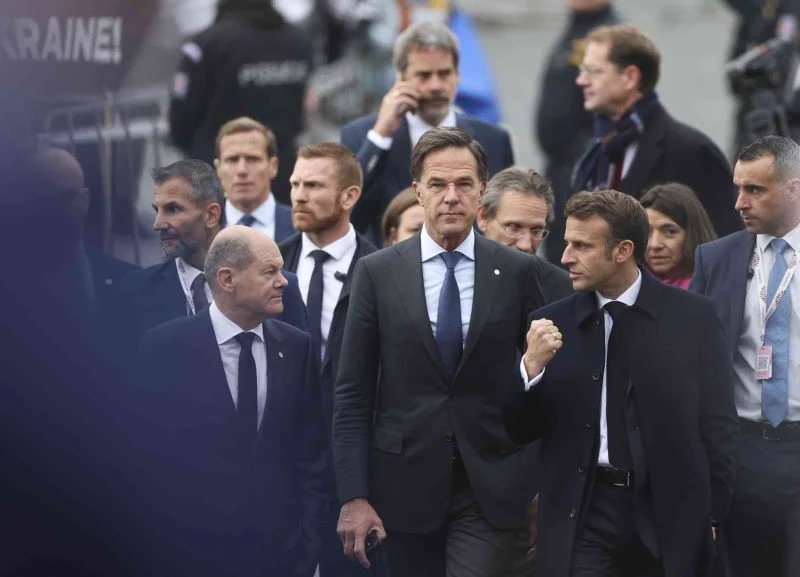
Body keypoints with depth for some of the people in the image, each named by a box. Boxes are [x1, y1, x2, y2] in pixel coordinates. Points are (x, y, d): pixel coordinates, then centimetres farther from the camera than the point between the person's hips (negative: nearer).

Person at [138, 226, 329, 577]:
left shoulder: (296, 348, 3)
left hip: (279, 548, 3)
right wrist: (153, 544, -7)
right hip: (190, 548, -3)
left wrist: (307, 540, -1)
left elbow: (311, 452, 6)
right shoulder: (164, 347, -7)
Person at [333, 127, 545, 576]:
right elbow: (352, 393, 1)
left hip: (490, 488, -1)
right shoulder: (377, 273, 1)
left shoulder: (518, 272, 2)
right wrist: (353, 497, -5)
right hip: (406, 483, 1)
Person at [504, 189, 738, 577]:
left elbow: (717, 426, 2)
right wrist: (532, 366, -11)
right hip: (580, 518, 1)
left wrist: (711, 516, -1)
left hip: (670, 517, -1)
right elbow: (520, 430, 6)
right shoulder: (552, 323, 3)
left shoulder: (692, 316, 0)